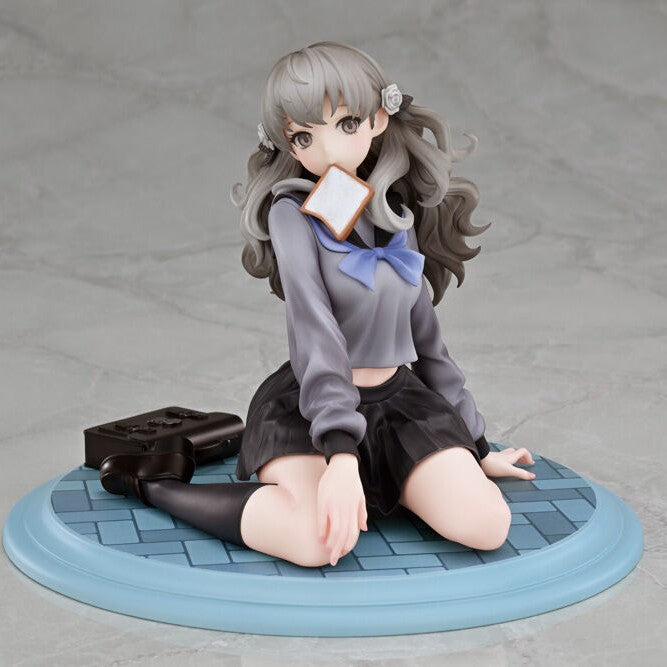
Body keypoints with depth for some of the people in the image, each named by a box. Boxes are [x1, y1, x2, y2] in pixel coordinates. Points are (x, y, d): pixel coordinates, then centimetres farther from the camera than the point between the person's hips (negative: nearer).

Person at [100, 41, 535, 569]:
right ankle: (154, 483, -10)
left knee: (487, 527, -20)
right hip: (308, 407, -5)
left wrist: (476, 448, 21)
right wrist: (341, 452, -36)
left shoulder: (399, 217, 7)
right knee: (318, 541, -36)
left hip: (399, 401, 6)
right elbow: (315, 331, -23)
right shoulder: (294, 213, -10)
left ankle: (387, 483, 13)